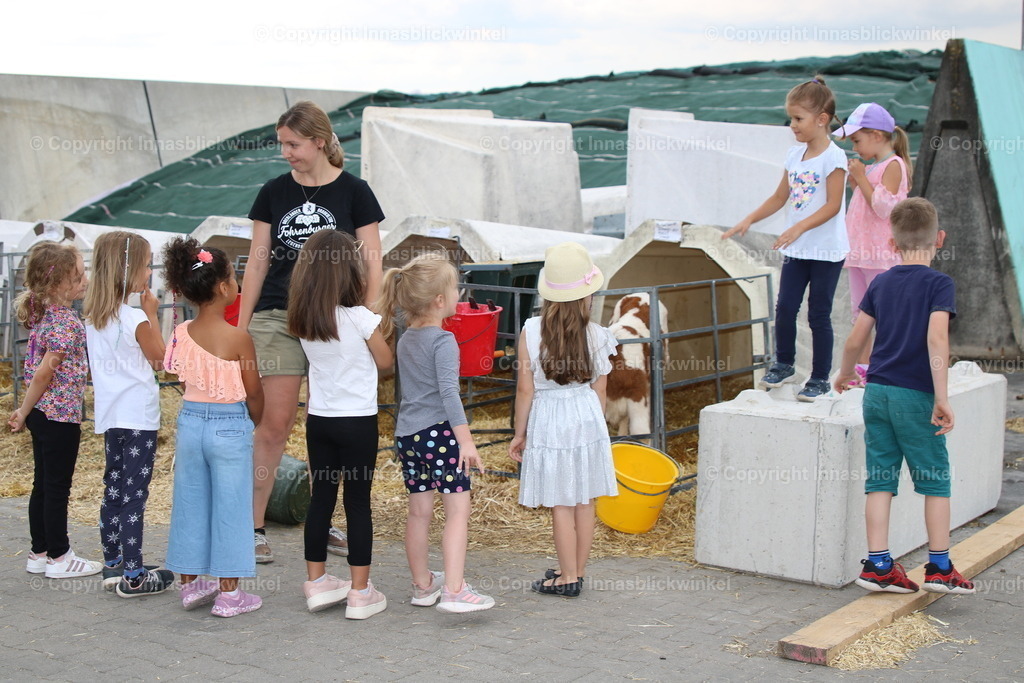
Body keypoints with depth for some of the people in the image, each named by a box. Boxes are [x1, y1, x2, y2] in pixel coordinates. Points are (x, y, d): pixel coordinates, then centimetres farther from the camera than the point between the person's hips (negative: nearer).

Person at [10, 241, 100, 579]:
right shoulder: (67, 322, -20)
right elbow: (44, 373, -20)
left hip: (43, 414, 9)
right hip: (60, 415, -9)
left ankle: (40, 552, 23)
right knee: (57, 488, 1)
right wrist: (24, 411, -10)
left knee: (44, 485, 15)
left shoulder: (44, 314, 7)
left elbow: (39, 370, 11)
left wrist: (25, 410, 14)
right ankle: (59, 557, 10)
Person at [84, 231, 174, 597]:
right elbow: (160, 359, -3)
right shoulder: (135, 320, -17)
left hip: (110, 416, 8)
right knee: (134, 495, -4)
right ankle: (133, 576, -1)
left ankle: (112, 564, 24)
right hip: (138, 416, -8)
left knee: (113, 490, 16)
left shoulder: (93, 317, 6)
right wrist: (152, 313, 1)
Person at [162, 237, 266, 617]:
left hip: (190, 420, 5)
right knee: (229, 507, 4)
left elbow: (183, 376, 6)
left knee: (190, 503, 15)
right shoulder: (237, 336, -16)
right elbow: (253, 392, -7)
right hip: (230, 426, -5)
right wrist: (257, 422, 11)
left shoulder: (183, 333, -2)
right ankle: (228, 594, 10)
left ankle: (190, 585, 26)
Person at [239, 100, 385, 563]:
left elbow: (372, 264, 1)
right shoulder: (274, 193, 6)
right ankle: (254, 527, 3)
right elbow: (257, 262, 9)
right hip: (277, 318, 1)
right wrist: (241, 327, 6)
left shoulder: (353, 193, 1)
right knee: (274, 423, -4)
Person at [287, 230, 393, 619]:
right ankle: (360, 593, 6)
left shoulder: (302, 320, 1)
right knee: (358, 503, 1)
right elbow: (385, 361, -3)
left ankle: (316, 583, 21)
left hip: (318, 420, 5)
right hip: (357, 422, -5)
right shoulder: (360, 318, -15)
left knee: (321, 498, 13)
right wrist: (378, 324, 11)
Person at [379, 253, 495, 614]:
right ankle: (454, 590, -12)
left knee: (418, 511, 15)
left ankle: (423, 585, 26)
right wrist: (466, 439, -20)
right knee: (458, 509, -6)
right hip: (439, 432, -8)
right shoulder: (443, 341, -12)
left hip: (406, 433, 8)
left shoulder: (405, 340, 13)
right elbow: (448, 392, -19)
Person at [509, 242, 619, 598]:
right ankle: (577, 572, 23)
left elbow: (525, 389, -8)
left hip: (548, 424, -3)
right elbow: (599, 391, 2)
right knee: (585, 502, 12)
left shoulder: (531, 332, -12)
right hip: (587, 421, 3)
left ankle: (567, 578, 12)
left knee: (561, 505, 4)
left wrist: (519, 433, 3)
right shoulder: (596, 335, -6)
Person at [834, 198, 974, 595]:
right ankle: (939, 568, 11)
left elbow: (855, 341, 9)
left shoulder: (880, 283, 8)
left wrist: (846, 373, 29)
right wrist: (941, 397, -19)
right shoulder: (938, 284, -7)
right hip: (915, 395, -5)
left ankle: (877, 565, 7)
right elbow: (936, 339, -19)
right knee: (935, 480, 7)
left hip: (877, 391, 5)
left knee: (881, 478, 8)